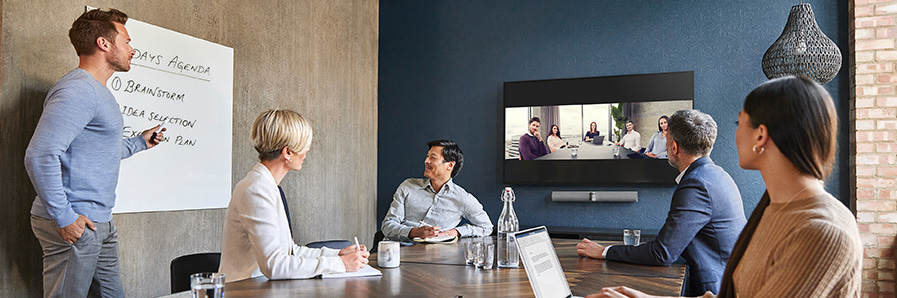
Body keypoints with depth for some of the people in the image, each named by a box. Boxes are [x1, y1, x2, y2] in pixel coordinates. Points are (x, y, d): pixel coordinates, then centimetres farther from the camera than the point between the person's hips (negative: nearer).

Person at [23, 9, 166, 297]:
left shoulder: (98, 91, 18)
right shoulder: (78, 90, -16)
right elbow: (40, 156, -25)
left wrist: (140, 142, 36)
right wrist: (63, 217, -22)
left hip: (100, 223, 10)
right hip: (75, 226, -10)